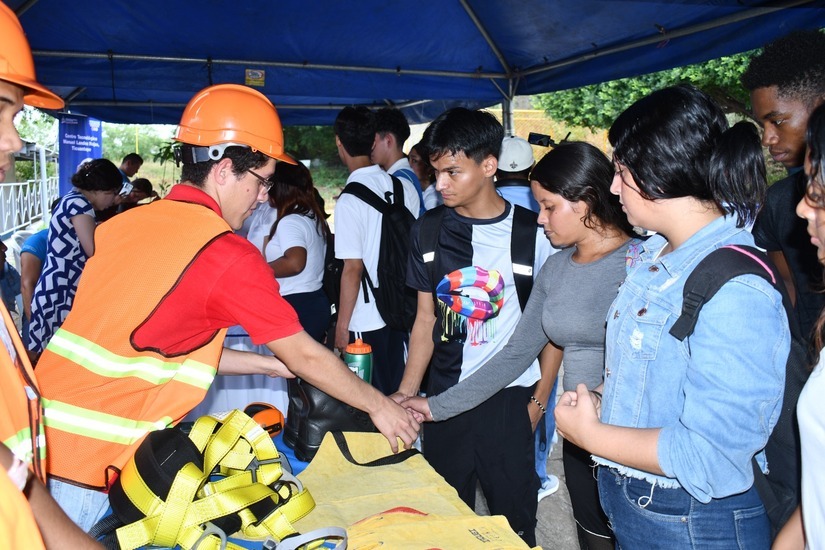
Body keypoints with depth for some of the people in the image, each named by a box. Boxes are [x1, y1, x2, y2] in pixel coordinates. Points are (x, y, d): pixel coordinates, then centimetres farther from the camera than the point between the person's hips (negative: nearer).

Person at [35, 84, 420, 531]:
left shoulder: (127, 224, 5)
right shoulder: (227, 253, -17)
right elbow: (306, 356, -9)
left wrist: (267, 364, 16)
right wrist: (380, 406, 6)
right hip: (83, 467, -8)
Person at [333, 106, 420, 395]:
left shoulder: (349, 200, -16)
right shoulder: (404, 187, 0)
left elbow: (353, 268, -16)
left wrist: (342, 324, -7)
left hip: (367, 319, -6)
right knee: (400, 392, 18)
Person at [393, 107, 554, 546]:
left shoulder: (533, 233, -8)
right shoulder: (428, 231, 1)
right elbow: (426, 319, 6)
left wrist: (539, 400, -2)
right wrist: (405, 393, -1)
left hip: (510, 399, -2)